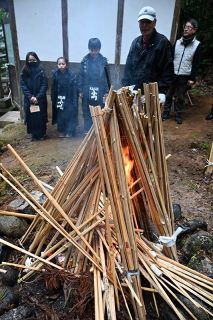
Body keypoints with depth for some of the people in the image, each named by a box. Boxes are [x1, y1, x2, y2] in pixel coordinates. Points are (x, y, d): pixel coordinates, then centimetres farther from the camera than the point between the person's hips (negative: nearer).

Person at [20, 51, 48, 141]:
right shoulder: (24, 72, 2)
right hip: (29, 99, 2)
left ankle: (41, 134, 19)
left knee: (41, 116, 4)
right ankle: (33, 134, 19)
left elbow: (44, 85, -8)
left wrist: (37, 97, -16)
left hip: (40, 99, -1)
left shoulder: (41, 71, -3)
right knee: (31, 117, 5)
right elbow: (23, 86, -1)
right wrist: (30, 97, -14)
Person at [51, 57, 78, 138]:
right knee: (60, 116, 8)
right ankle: (61, 131, 23)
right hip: (58, 99, 3)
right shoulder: (55, 74, -1)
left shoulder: (72, 75, -9)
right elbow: (53, 88, 2)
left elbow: (75, 89, -9)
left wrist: (74, 102, -13)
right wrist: (53, 99, 0)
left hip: (69, 99, -2)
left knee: (69, 116, 2)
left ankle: (69, 132, 17)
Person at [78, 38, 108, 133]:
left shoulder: (103, 61, -2)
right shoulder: (85, 60, 0)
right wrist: (80, 90, 1)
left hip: (99, 91, -1)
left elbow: (106, 77, 0)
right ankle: (87, 130, 19)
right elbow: (81, 76, 3)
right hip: (87, 91, 1)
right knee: (87, 112, 8)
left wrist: (106, 92, -2)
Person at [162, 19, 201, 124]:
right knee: (168, 95, 6)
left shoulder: (197, 45, -1)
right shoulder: (177, 42, 6)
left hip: (185, 76, -2)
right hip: (172, 74, 2)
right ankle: (166, 113, 19)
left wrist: (192, 78, -7)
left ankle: (178, 115, 18)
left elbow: (196, 63, -2)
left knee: (180, 97, 5)